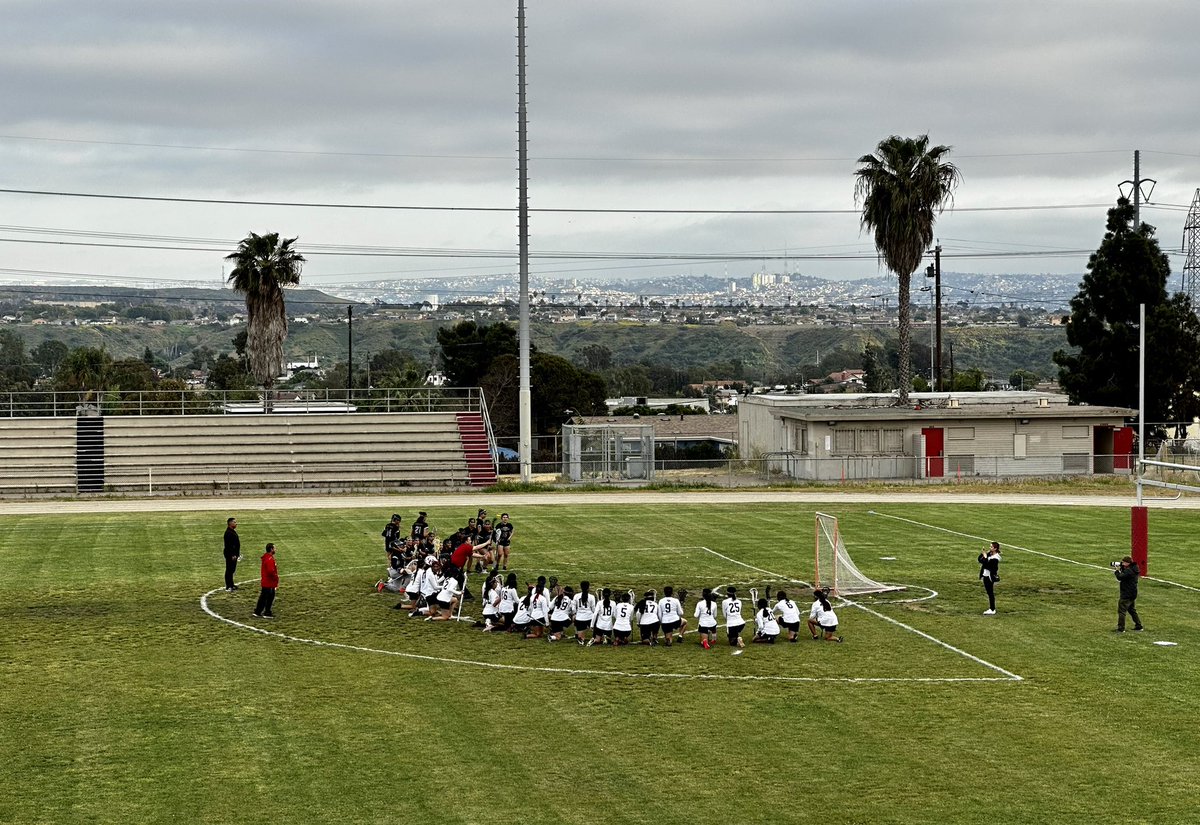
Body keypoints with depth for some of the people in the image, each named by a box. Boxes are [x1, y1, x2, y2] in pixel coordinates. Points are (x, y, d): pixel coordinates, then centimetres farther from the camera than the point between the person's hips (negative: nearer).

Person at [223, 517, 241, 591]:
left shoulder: (233, 531, 13)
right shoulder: (228, 533, -19)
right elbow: (228, 545, -23)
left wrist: (238, 553, 22)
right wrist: (232, 555, -24)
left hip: (234, 554, 10)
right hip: (230, 554, -10)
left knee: (232, 570, 17)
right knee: (229, 570, -4)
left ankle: (231, 585, 26)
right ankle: (228, 586, 0)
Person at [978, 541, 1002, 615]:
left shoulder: (995, 558, -19)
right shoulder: (989, 554, 7)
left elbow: (987, 565, -27)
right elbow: (980, 559, 11)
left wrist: (985, 557, -21)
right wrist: (983, 553, -2)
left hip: (990, 577, -9)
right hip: (985, 576, 9)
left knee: (991, 593, -3)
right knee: (989, 593, 15)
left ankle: (992, 610, 3)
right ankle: (991, 608, 23)